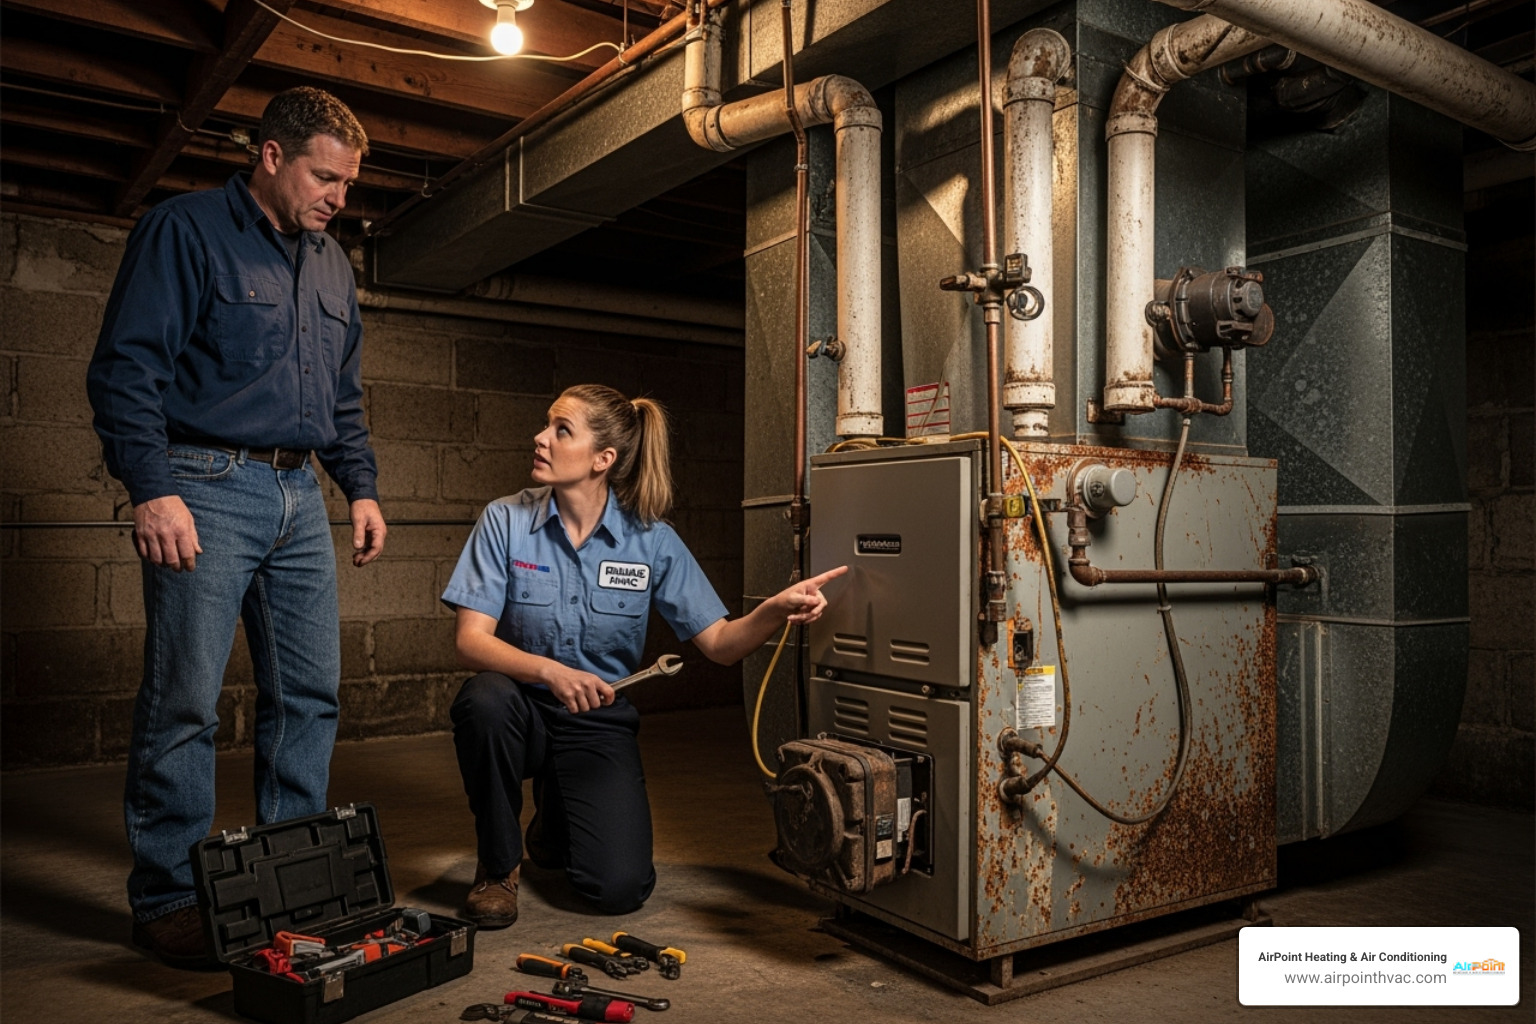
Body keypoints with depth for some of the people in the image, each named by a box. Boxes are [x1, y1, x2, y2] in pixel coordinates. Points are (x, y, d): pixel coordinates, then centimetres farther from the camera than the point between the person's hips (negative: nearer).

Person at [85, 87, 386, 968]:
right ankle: (168, 897, 8)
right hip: (206, 489, -6)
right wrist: (152, 490, -17)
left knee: (312, 693, 7)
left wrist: (363, 488, 15)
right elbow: (126, 367, -9)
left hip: (299, 497, 7)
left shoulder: (333, 264, 19)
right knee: (185, 702, -4)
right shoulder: (185, 231, -2)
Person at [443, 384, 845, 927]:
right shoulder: (505, 521, -10)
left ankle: (557, 814, 22)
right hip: (522, 710, 0)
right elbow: (470, 639, -17)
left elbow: (719, 643, -9)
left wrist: (776, 609, -30)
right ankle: (498, 864, -7)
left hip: (598, 723, 0)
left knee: (620, 889, -16)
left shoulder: (652, 541, -9)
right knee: (485, 700, -36)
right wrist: (550, 672, -36)